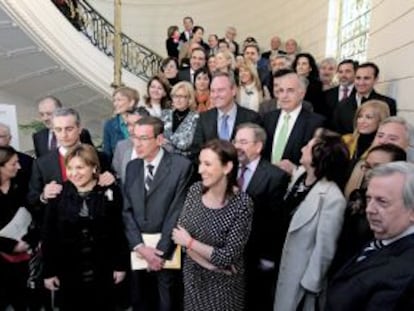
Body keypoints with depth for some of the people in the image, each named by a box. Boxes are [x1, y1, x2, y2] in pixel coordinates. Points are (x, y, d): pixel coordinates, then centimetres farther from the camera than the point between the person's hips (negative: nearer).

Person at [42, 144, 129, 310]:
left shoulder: (110, 192, -8)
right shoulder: (58, 194, -7)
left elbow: (119, 231, -4)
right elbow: (48, 235, -3)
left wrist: (121, 265, -2)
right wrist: (49, 271, -1)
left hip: (103, 271, 0)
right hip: (68, 272, 1)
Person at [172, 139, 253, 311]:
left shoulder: (242, 204, -24)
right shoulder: (195, 190, -10)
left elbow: (228, 257, -22)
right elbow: (180, 232, -8)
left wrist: (190, 243, -16)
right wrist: (209, 263, -17)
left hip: (223, 282, -4)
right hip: (192, 274, 4)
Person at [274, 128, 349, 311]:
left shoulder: (332, 198, -28)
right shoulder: (299, 174, -6)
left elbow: (325, 248, -22)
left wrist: (310, 284, -15)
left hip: (301, 272, -7)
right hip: (283, 261, 7)